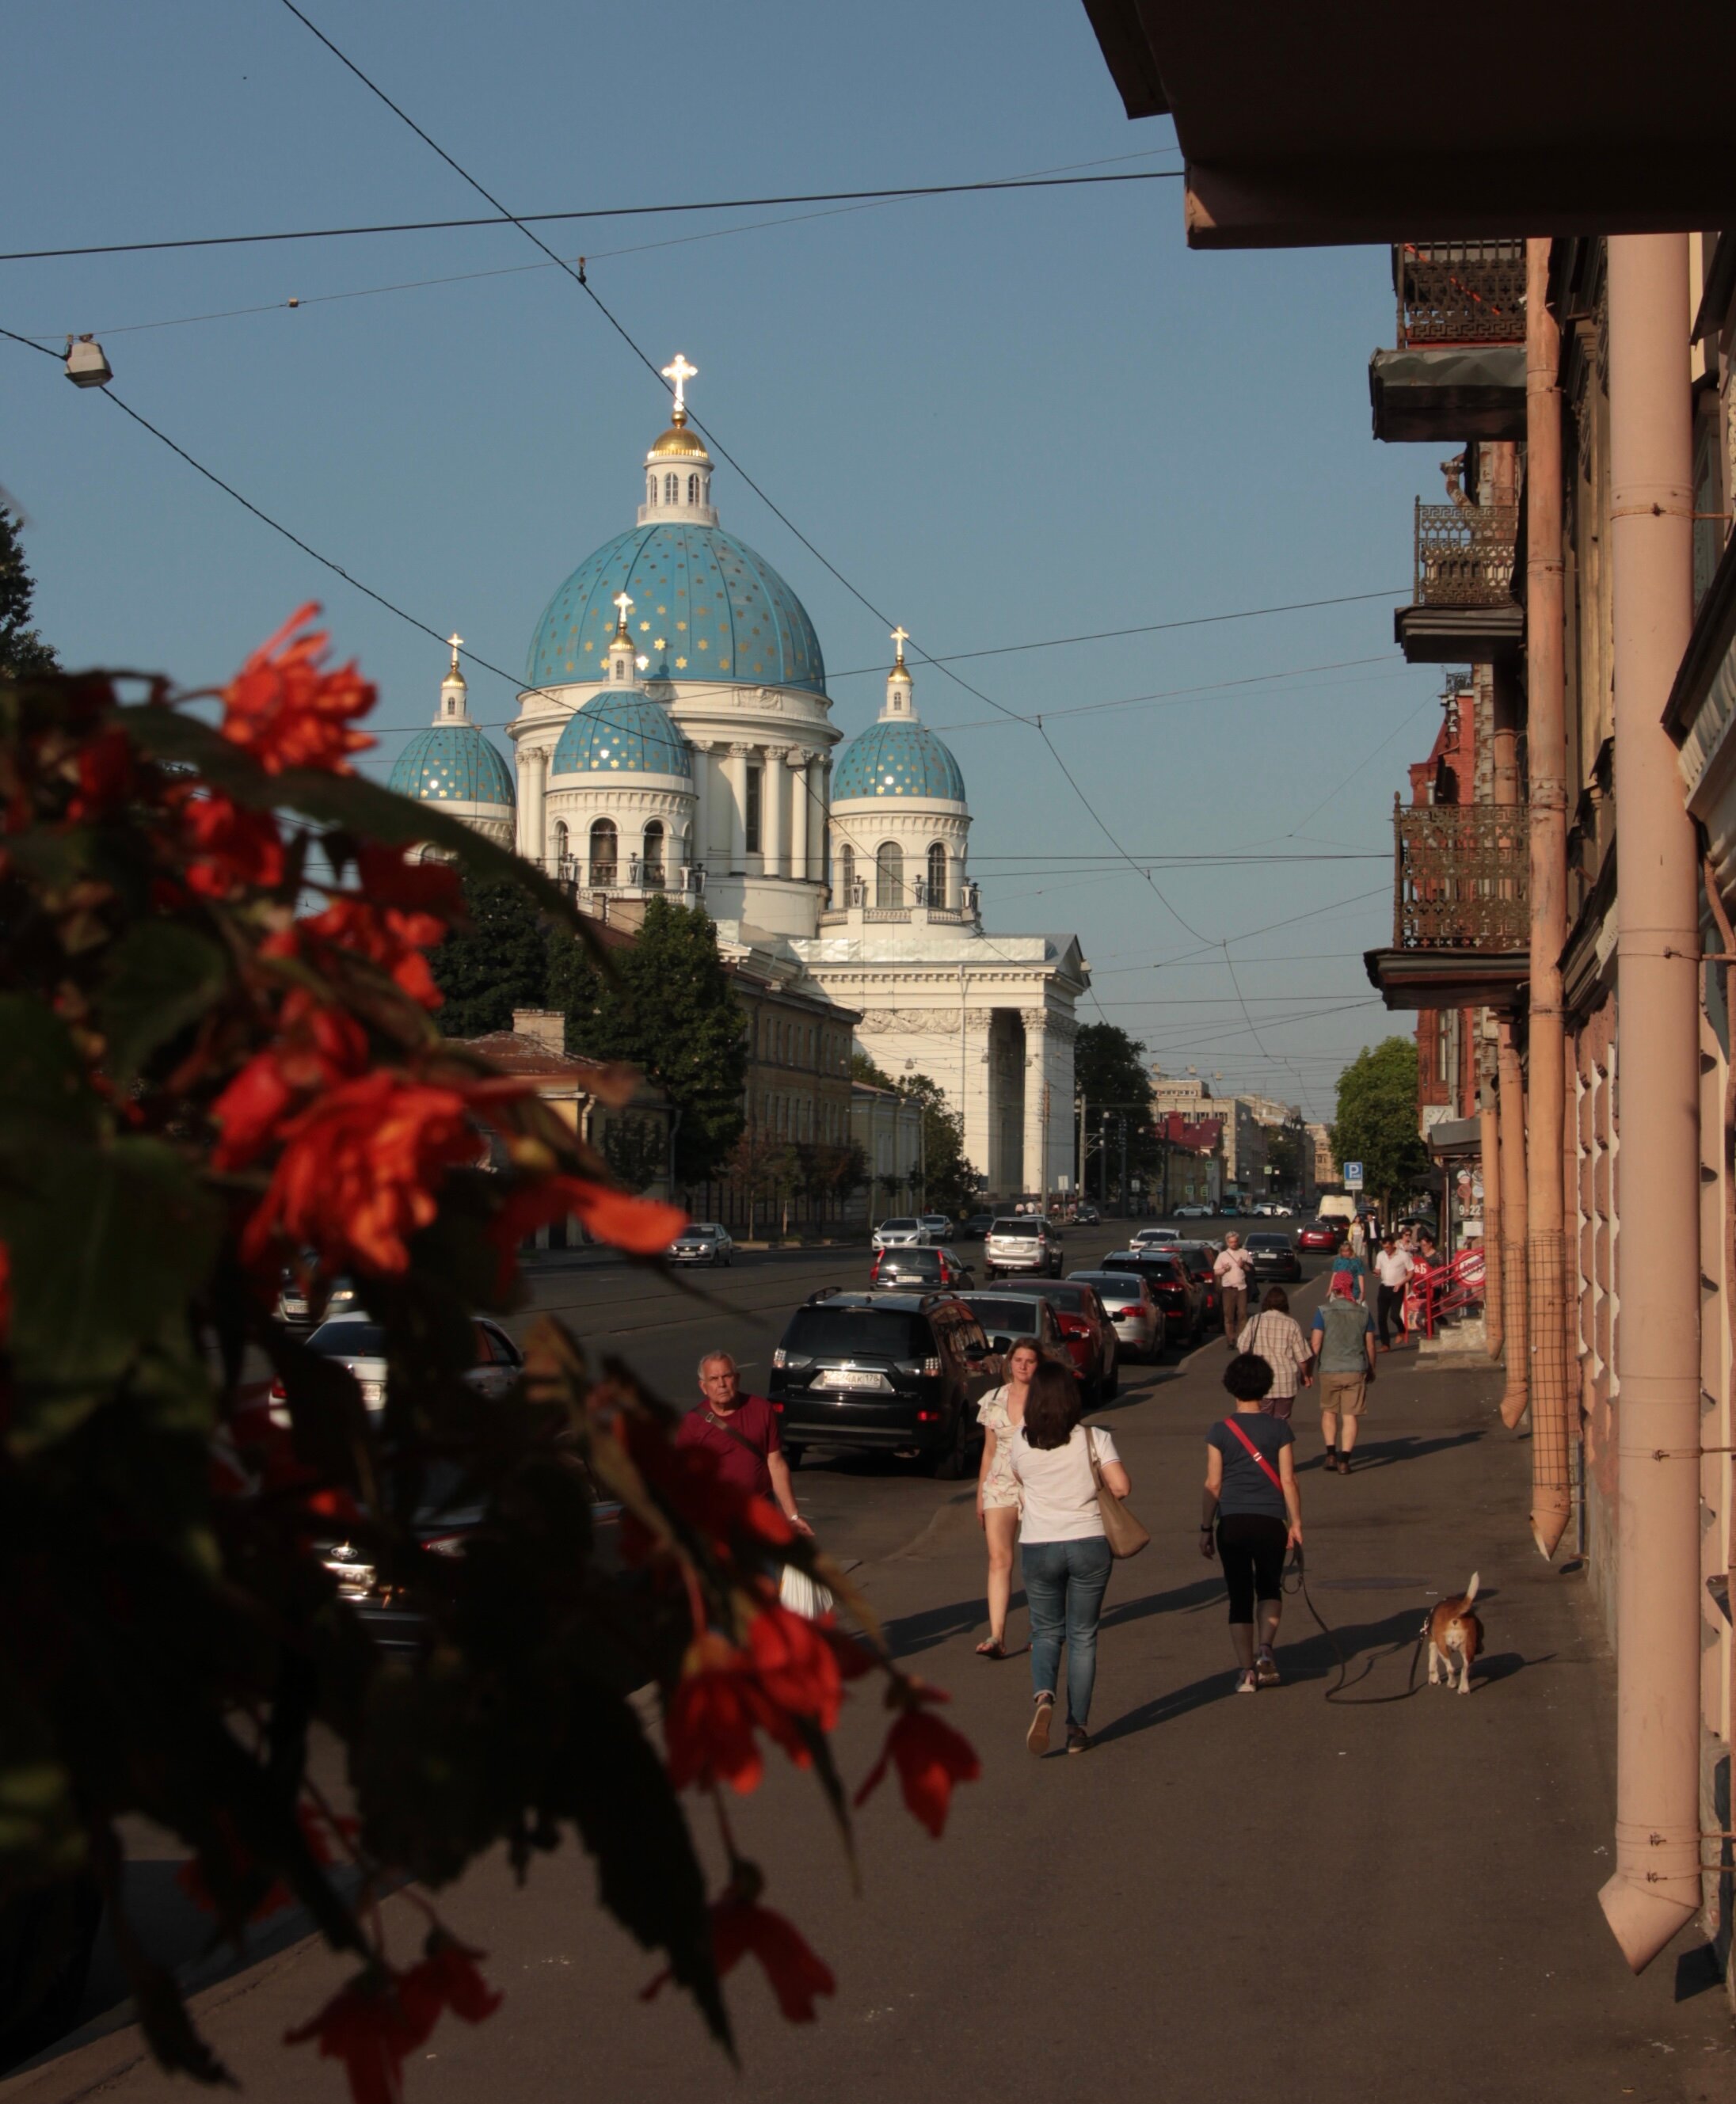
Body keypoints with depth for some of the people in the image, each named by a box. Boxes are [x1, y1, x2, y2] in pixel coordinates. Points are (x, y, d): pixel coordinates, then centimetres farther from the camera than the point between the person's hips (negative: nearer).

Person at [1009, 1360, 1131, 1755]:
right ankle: (1077, 1727, 10)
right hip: (1088, 1544, -1)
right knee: (1082, 1636, 10)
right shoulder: (1093, 1439, -8)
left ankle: (1043, 1695, -15)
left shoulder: (1020, 1441, -3)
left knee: (1046, 1633, 14)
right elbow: (1122, 1486, -13)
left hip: (1038, 1547, 1)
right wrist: (1094, 1489, 6)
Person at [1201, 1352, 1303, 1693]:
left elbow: (1213, 1485, -2)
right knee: (1269, 1589, 20)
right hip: (1270, 1522, 0)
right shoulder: (1279, 1429, -2)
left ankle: (1246, 1669, 4)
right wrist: (1296, 1524, 4)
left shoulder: (1221, 1431, -2)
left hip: (1232, 1524, 0)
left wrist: (1205, 1528, 6)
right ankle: (1266, 1649, -2)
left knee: (1239, 1597, 9)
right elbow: (1288, 1481, -3)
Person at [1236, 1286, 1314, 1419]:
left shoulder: (1255, 1321, -3)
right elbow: (1302, 1356, 0)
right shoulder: (1292, 1324, -2)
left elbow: (1242, 1347, 0)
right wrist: (1305, 1375, 18)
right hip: (1286, 1383, 1)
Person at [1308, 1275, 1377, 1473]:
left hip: (1330, 1370, -1)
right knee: (1351, 1416, 3)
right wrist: (1371, 1370, 21)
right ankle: (1344, 1459, -1)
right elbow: (1370, 1345, 8)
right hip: (1356, 1371, 1)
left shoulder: (1324, 1312, -6)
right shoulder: (1363, 1313, 2)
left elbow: (1315, 1344, -8)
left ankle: (1331, 1453, 7)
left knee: (1329, 1411, 17)